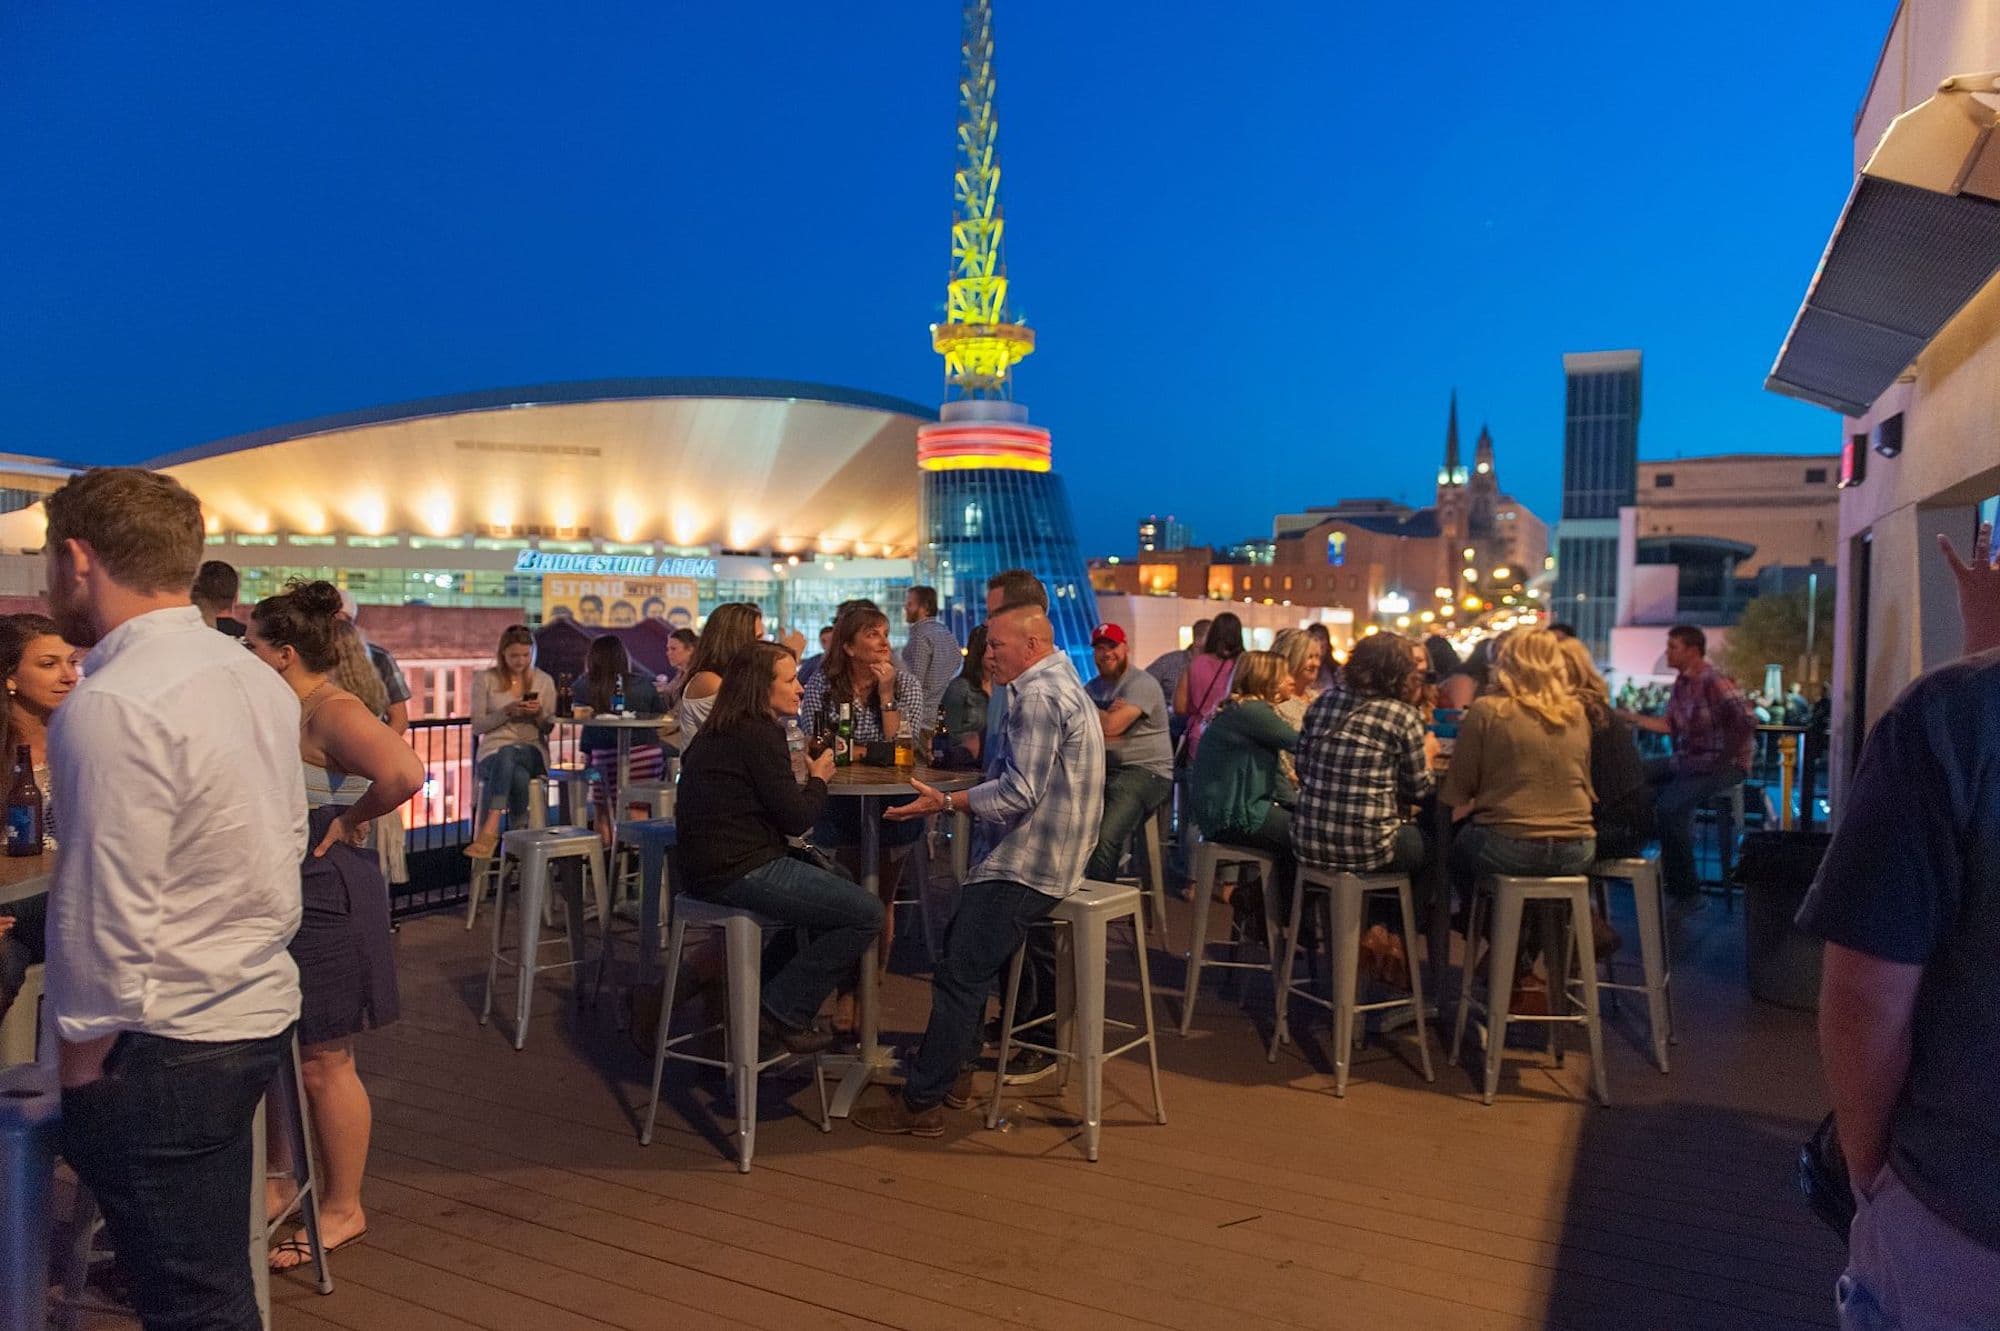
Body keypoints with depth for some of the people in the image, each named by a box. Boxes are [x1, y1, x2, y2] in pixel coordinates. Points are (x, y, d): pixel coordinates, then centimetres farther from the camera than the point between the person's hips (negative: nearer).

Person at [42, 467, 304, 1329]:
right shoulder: (257, 678, 6)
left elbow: (107, 933, -22)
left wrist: (79, 1079, -10)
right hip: (260, 1013, 8)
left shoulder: (109, 708, -22)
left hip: (164, 1050, -8)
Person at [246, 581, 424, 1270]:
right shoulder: (290, 711, 8)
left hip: (325, 899, -9)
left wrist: (350, 821, -22)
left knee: (322, 1064, 4)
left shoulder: (334, 711, -19)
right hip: (282, 895, 9)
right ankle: (289, 1185, 37)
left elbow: (404, 773, -37)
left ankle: (343, 1209, 21)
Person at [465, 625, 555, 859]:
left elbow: (548, 729, 11)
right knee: (518, 777, -38)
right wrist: (507, 711, -12)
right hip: (492, 752, 0)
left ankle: (490, 830, -40)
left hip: (533, 753, 0)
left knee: (507, 755, -39)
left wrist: (539, 714, -11)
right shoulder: (485, 679, 7)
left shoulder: (544, 681, 12)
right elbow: (477, 727, 3)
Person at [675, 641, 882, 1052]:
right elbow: (795, 819, -15)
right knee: (867, 914, -10)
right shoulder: (759, 734, -15)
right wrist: (818, 779, 2)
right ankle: (782, 1012, -1)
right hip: (740, 873, -10)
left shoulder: (717, 733, 15)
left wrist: (809, 777, 11)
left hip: (711, 865, 10)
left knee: (838, 890, 24)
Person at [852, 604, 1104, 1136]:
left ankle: (921, 1103, -3)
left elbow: (1020, 793, -23)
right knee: (961, 944, 19)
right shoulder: (1061, 684, 18)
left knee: (961, 974, -9)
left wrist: (947, 802, -17)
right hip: (1045, 853, 11)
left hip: (1027, 866, -11)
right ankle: (953, 1072, 26)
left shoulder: (1039, 696, -16)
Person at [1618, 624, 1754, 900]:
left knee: (1671, 803, -28)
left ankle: (1685, 889, -15)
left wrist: (1720, 761, -18)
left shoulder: (1715, 683, -18)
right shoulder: (1682, 681, 8)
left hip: (1724, 764, -9)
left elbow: (1745, 727, -24)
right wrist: (1634, 719, 6)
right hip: (1687, 759, 9)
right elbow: (1671, 725, 14)